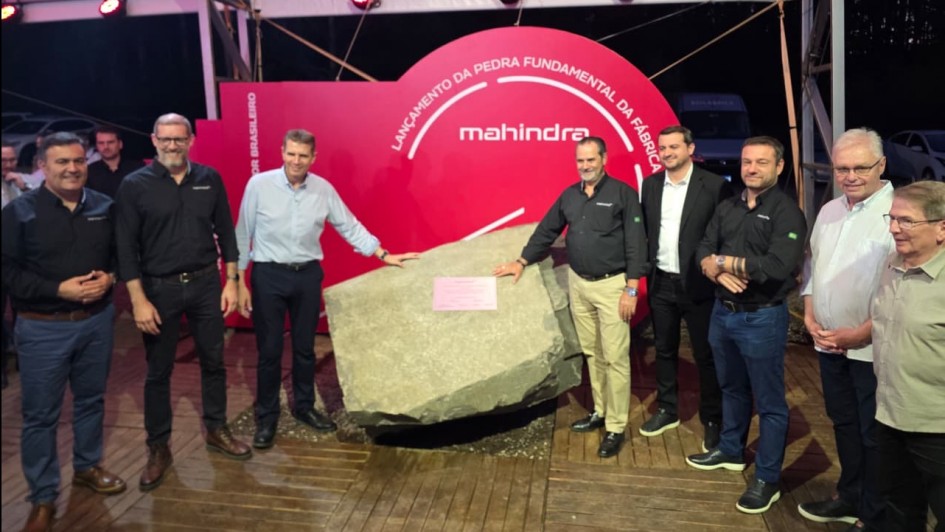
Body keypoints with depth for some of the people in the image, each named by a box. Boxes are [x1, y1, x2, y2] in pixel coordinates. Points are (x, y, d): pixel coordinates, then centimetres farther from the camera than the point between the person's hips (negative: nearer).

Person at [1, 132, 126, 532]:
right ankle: (43, 499, 18)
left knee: (91, 400, 18)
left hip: (97, 320, 4)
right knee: (40, 415, 4)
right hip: (42, 328, -3)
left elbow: (121, 254, 12)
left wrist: (110, 278, -9)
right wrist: (58, 289, -19)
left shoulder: (104, 207, 4)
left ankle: (87, 467, 39)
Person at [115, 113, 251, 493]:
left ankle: (216, 431, 31)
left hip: (205, 283, 2)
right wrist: (139, 300, -13)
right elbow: (126, 247, -8)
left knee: (213, 361, 12)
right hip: (159, 288, -2)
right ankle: (158, 449, 23)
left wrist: (231, 281, 1)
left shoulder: (210, 179, 1)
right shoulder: (135, 185, -7)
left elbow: (225, 232, 6)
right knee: (158, 372, 8)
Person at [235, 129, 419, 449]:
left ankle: (304, 406, 33)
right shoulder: (259, 185, -9)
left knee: (305, 347, 14)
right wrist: (240, 282, -5)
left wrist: (384, 255, 3)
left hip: (308, 275, 3)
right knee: (269, 351, 4)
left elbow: (350, 227, 7)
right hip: (269, 275, -3)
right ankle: (266, 417, 20)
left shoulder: (324, 190, -1)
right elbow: (243, 235, -4)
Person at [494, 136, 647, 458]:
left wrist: (631, 288, -15)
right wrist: (522, 262, 13)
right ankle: (600, 411, 29)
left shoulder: (623, 193, -8)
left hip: (611, 284, -6)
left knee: (615, 357, -2)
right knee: (591, 353, 15)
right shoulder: (569, 195, 8)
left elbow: (635, 243, -11)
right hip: (578, 283, 6)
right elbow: (547, 231, 16)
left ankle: (616, 427, 8)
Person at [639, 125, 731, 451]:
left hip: (697, 284, -4)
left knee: (706, 355, 7)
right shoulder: (650, 184, 5)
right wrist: (646, 267, 3)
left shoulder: (714, 186, -10)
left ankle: (713, 420, 23)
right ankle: (667, 410, 33)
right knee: (664, 350, 17)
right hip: (660, 282, 5)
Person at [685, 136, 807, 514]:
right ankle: (730, 451, 40)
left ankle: (767, 479, 17)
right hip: (723, 311, 7)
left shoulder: (786, 212, -13)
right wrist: (717, 271, -18)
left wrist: (725, 260, -15)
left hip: (762, 318, -6)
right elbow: (704, 252, 4)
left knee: (769, 401, 5)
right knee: (731, 388, 22)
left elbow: (779, 266, -26)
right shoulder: (727, 208, 8)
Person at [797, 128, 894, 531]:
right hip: (828, 343, 7)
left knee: (874, 434, 6)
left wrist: (859, 334, -18)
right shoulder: (829, 211, 9)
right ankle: (850, 498, 37)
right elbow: (811, 267, 16)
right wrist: (810, 317, 3)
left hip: (872, 347, -7)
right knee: (843, 423, 19)